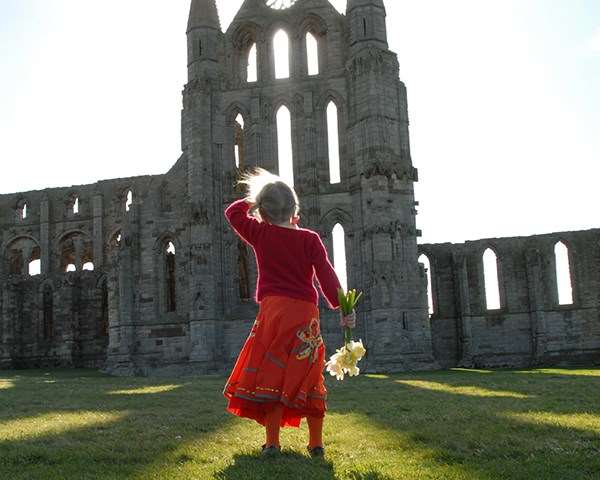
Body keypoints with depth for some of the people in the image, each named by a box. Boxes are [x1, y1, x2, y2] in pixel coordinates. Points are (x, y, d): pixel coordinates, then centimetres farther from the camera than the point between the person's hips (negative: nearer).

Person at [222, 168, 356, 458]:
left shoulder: (260, 234, 4)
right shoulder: (310, 238, 6)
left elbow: (233, 212, 18)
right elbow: (326, 273, -3)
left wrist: (253, 200, 31)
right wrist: (342, 307, -5)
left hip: (275, 308, -2)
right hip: (307, 314, 2)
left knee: (271, 374, 3)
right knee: (307, 378, 10)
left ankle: (272, 442, -1)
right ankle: (316, 443, 13)